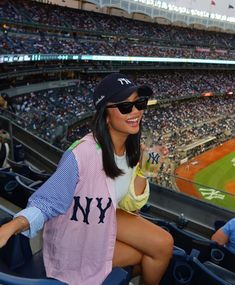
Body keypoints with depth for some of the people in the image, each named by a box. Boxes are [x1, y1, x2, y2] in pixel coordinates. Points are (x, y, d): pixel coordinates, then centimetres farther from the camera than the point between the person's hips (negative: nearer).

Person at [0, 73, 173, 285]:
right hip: (77, 238, -6)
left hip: (105, 219, 6)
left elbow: (129, 205, -3)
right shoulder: (82, 155, -35)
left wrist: (140, 173, -20)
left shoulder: (130, 147, -11)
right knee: (153, 256, -2)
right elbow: (47, 202, -28)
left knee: (164, 244, -3)